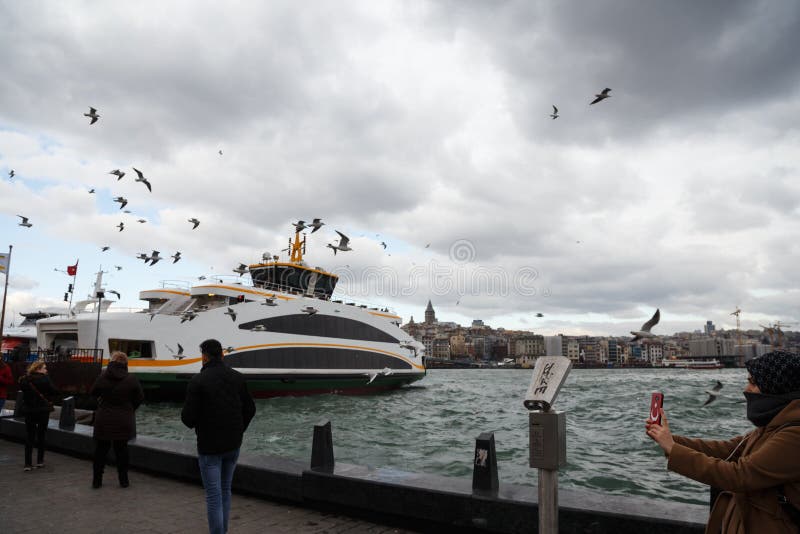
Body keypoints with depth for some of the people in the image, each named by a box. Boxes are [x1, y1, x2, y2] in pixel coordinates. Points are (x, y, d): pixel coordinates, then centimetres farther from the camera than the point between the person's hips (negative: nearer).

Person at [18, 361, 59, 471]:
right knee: (41, 435, 11)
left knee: (29, 436, 8)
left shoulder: (24, 380, -1)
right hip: (43, 410, -3)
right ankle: (40, 461, 18)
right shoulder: (44, 379, -15)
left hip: (28, 411, 3)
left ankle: (28, 463, 5)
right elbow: (55, 391, -14)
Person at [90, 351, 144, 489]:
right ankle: (123, 480, 16)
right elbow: (140, 397, -2)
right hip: (124, 420, 0)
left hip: (104, 420, 0)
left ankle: (97, 480, 21)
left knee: (101, 450, 13)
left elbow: (93, 393, 6)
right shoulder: (131, 380, -10)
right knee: (121, 449, 10)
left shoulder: (101, 378, -9)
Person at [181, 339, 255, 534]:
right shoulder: (237, 377, 1)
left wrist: (191, 422, 9)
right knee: (225, 490, 20)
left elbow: (188, 417, -15)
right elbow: (249, 409, 4)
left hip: (209, 446, -5)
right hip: (233, 445, 5)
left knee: (213, 495, 3)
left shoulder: (197, 381, -15)